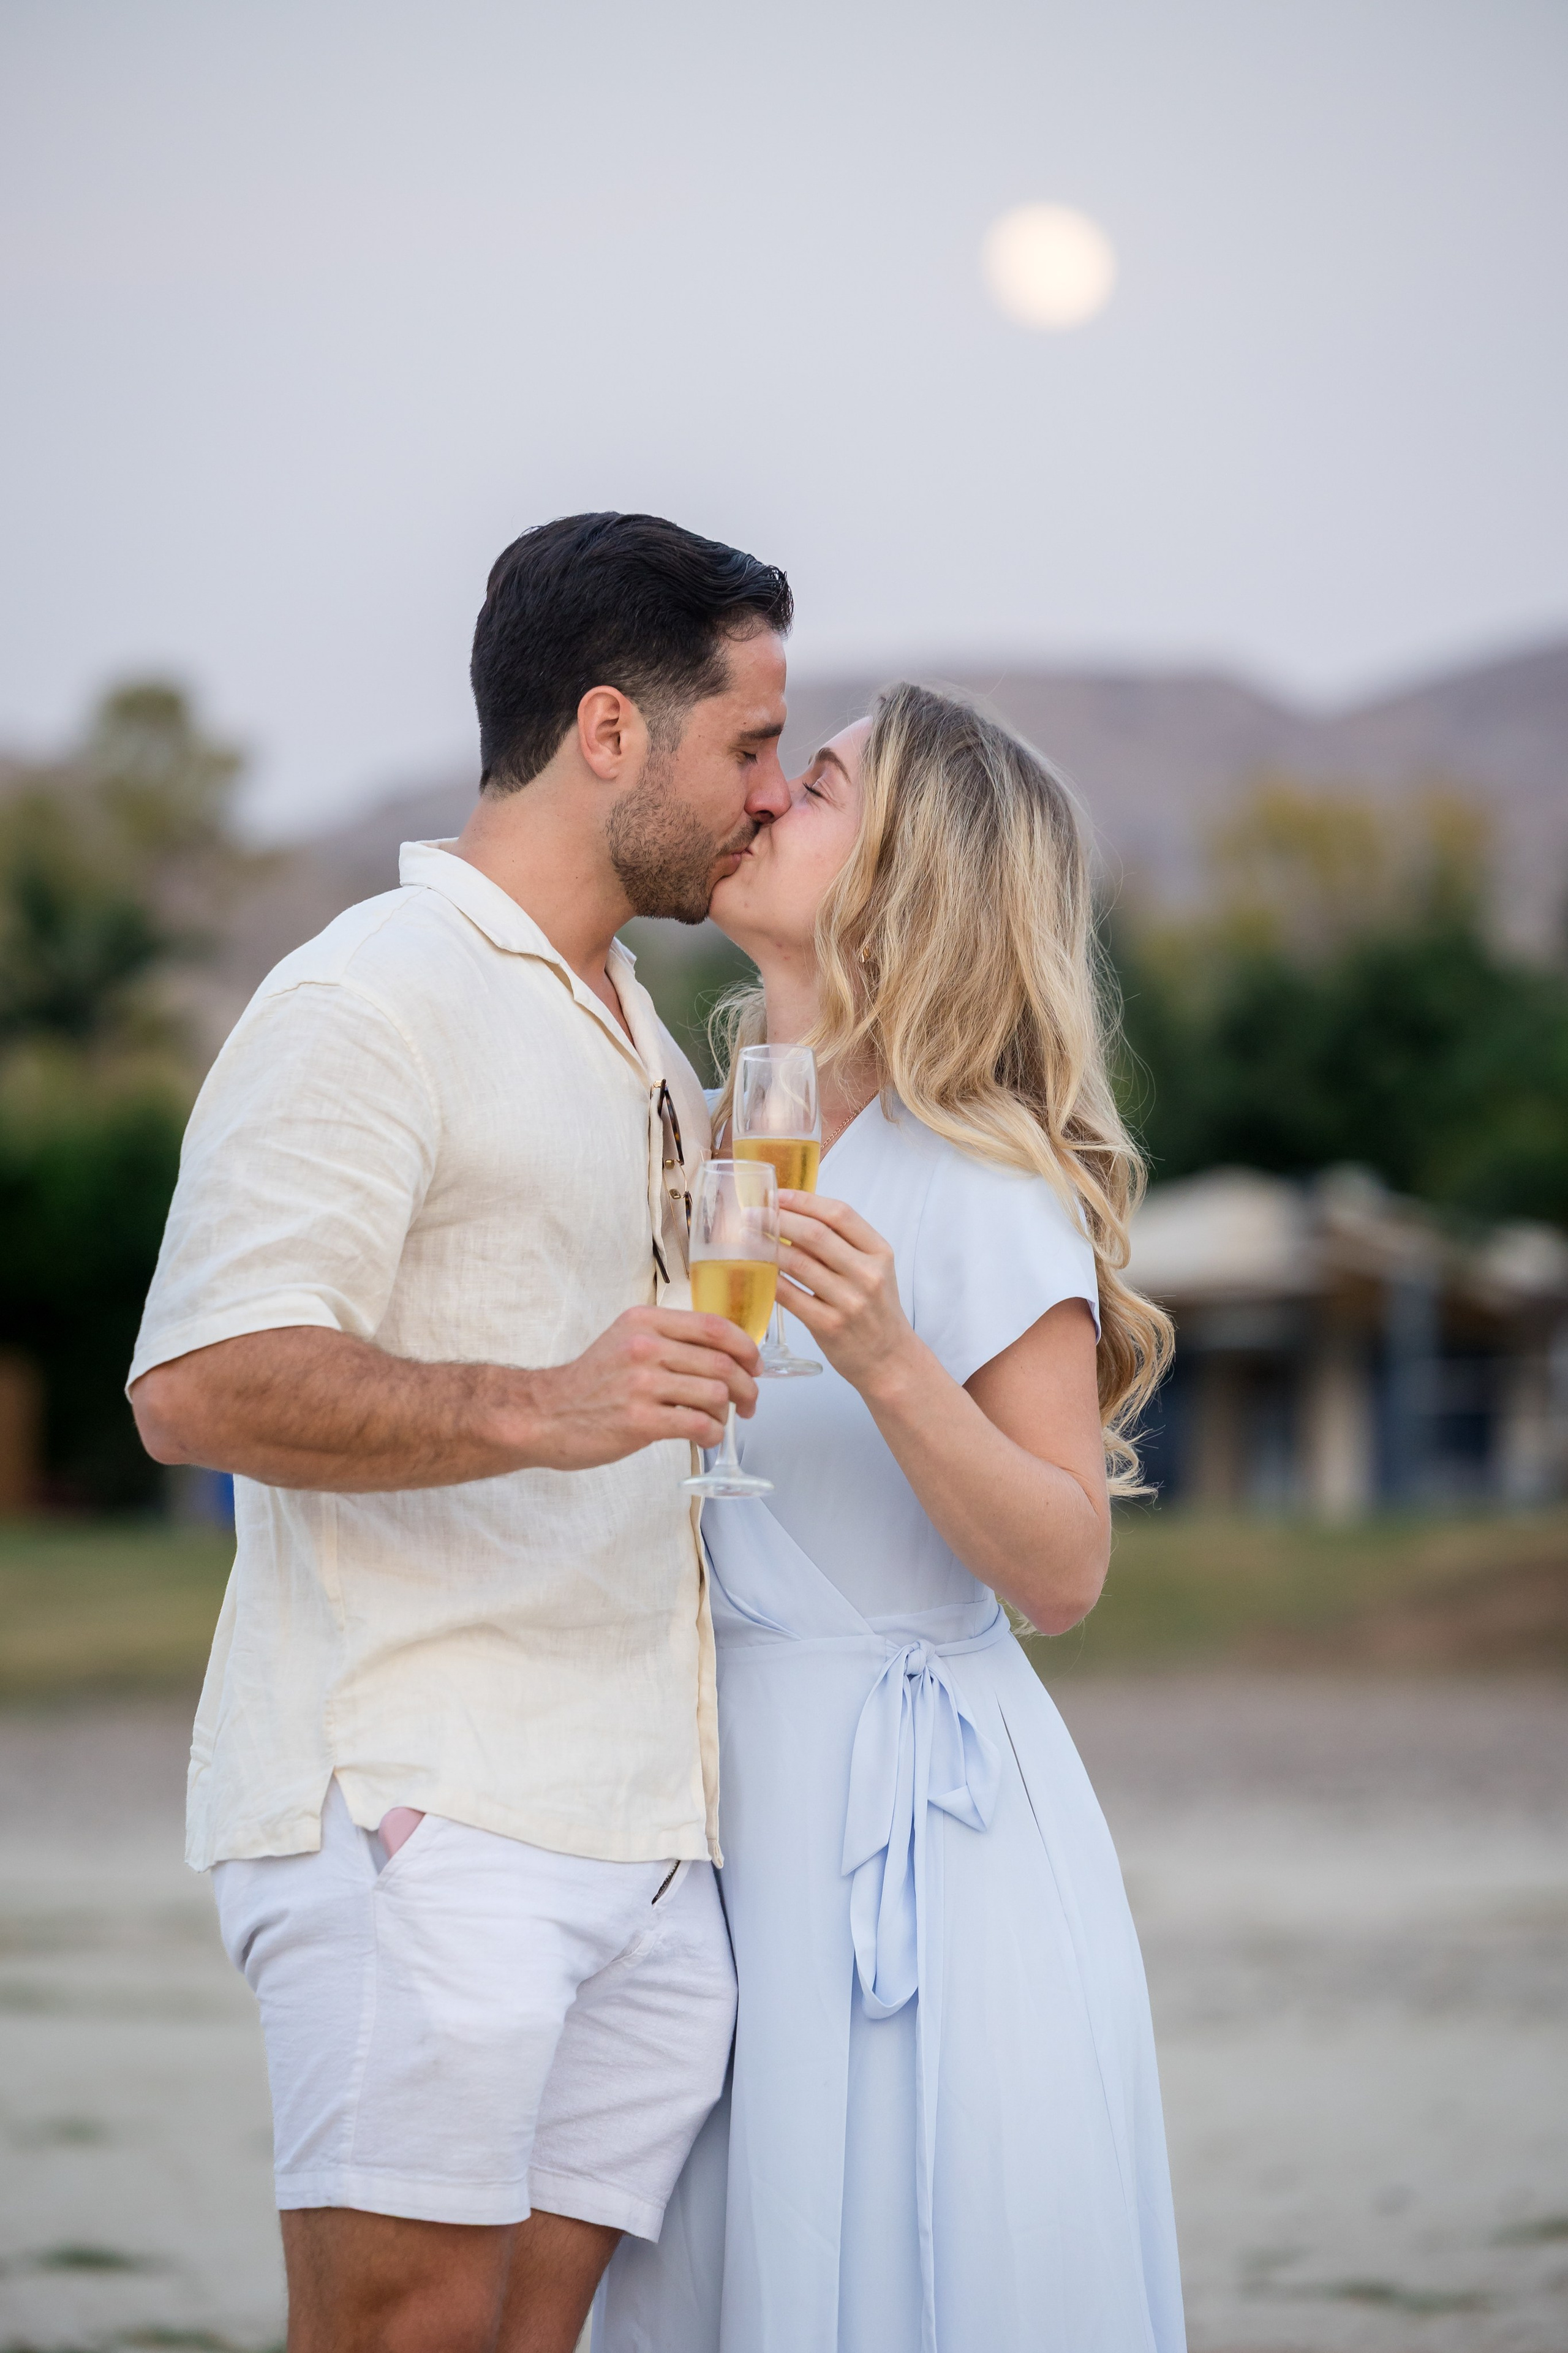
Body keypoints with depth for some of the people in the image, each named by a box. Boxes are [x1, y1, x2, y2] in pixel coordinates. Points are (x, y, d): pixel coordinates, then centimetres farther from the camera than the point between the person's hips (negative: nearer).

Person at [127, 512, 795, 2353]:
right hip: (418, 1814, -8)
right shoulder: (371, 1000, -5)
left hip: (644, 1843, 8)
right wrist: (534, 1411, -28)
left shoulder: (648, 1052, 26)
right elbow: (197, 1387, -16)